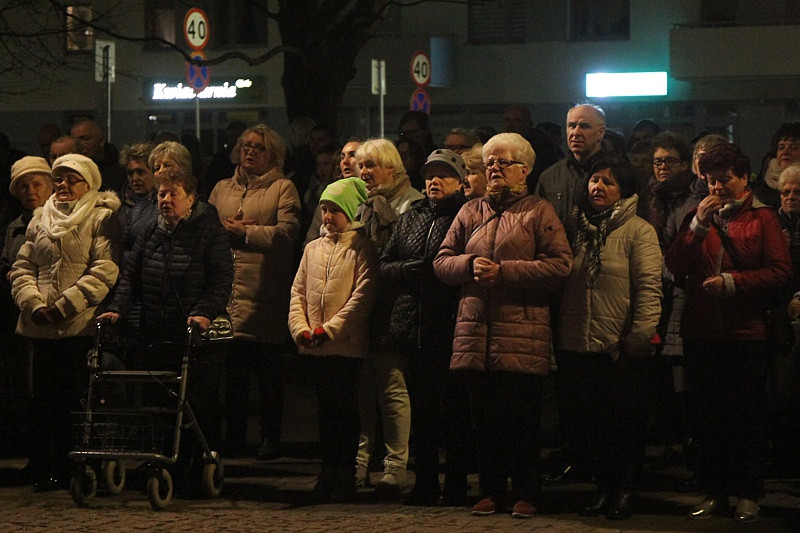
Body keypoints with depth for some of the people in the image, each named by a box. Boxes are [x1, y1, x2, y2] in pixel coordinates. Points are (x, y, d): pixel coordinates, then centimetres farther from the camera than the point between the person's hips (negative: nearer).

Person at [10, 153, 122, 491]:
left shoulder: (102, 218, 2)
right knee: (45, 400, 3)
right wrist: (34, 304, -4)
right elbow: (22, 269, 15)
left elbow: (105, 272, -9)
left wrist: (64, 306, -14)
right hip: (42, 326, 5)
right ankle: (47, 472, 8)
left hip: (83, 325, -5)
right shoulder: (40, 220, 19)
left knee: (79, 399, -7)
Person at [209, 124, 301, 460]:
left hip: (264, 294, -4)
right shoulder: (222, 189, 20)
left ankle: (271, 437, 6)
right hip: (227, 292, 4)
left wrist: (243, 230, -8)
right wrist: (228, 229, -8)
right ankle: (235, 434, 12)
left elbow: (287, 231, -9)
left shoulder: (282, 188, 5)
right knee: (232, 370, 4)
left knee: (268, 372, 0)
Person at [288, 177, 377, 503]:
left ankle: (346, 473, 3)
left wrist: (330, 328, -15)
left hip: (347, 343, -5)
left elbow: (362, 296, -11)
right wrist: (300, 328, -4)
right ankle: (328, 472, 16)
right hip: (315, 346, 5)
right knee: (325, 408, 10)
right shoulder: (313, 249, 14)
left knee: (345, 408, -2)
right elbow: (298, 292, 11)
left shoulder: (361, 249, -4)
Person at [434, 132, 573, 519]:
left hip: (523, 332, -4)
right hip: (475, 331, 4)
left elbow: (560, 264, -8)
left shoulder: (538, 212, 3)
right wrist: (470, 264, -7)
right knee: (486, 417, 7)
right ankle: (491, 491, 15)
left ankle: (526, 494, 7)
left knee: (523, 418, -2)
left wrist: (504, 270, -13)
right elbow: (441, 262, 15)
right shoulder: (470, 212, 17)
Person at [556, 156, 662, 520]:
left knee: (624, 423, 2)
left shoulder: (638, 231, -3)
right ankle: (604, 487, 20)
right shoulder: (575, 228, 13)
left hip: (620, 350, -5)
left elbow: (649, 287, -10)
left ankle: (624, 491, 13)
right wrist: (556, 335, 8)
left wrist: (639, 337, -17)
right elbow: (559, 282, 15)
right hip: (574, 348, 5)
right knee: (586, 422, 8)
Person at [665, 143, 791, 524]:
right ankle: (716, 491, 16)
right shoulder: (698, 217, 13)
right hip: (701, 332, 4)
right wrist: (698, 225, -7)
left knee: (747, 417, 1)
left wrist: (731, 282, -14)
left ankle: (748, 494, 9)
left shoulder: (762, 218, 0)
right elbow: (674, 267, 3)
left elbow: (780, 271, -8)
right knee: (709, 416, 8)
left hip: (746, 333, -4)